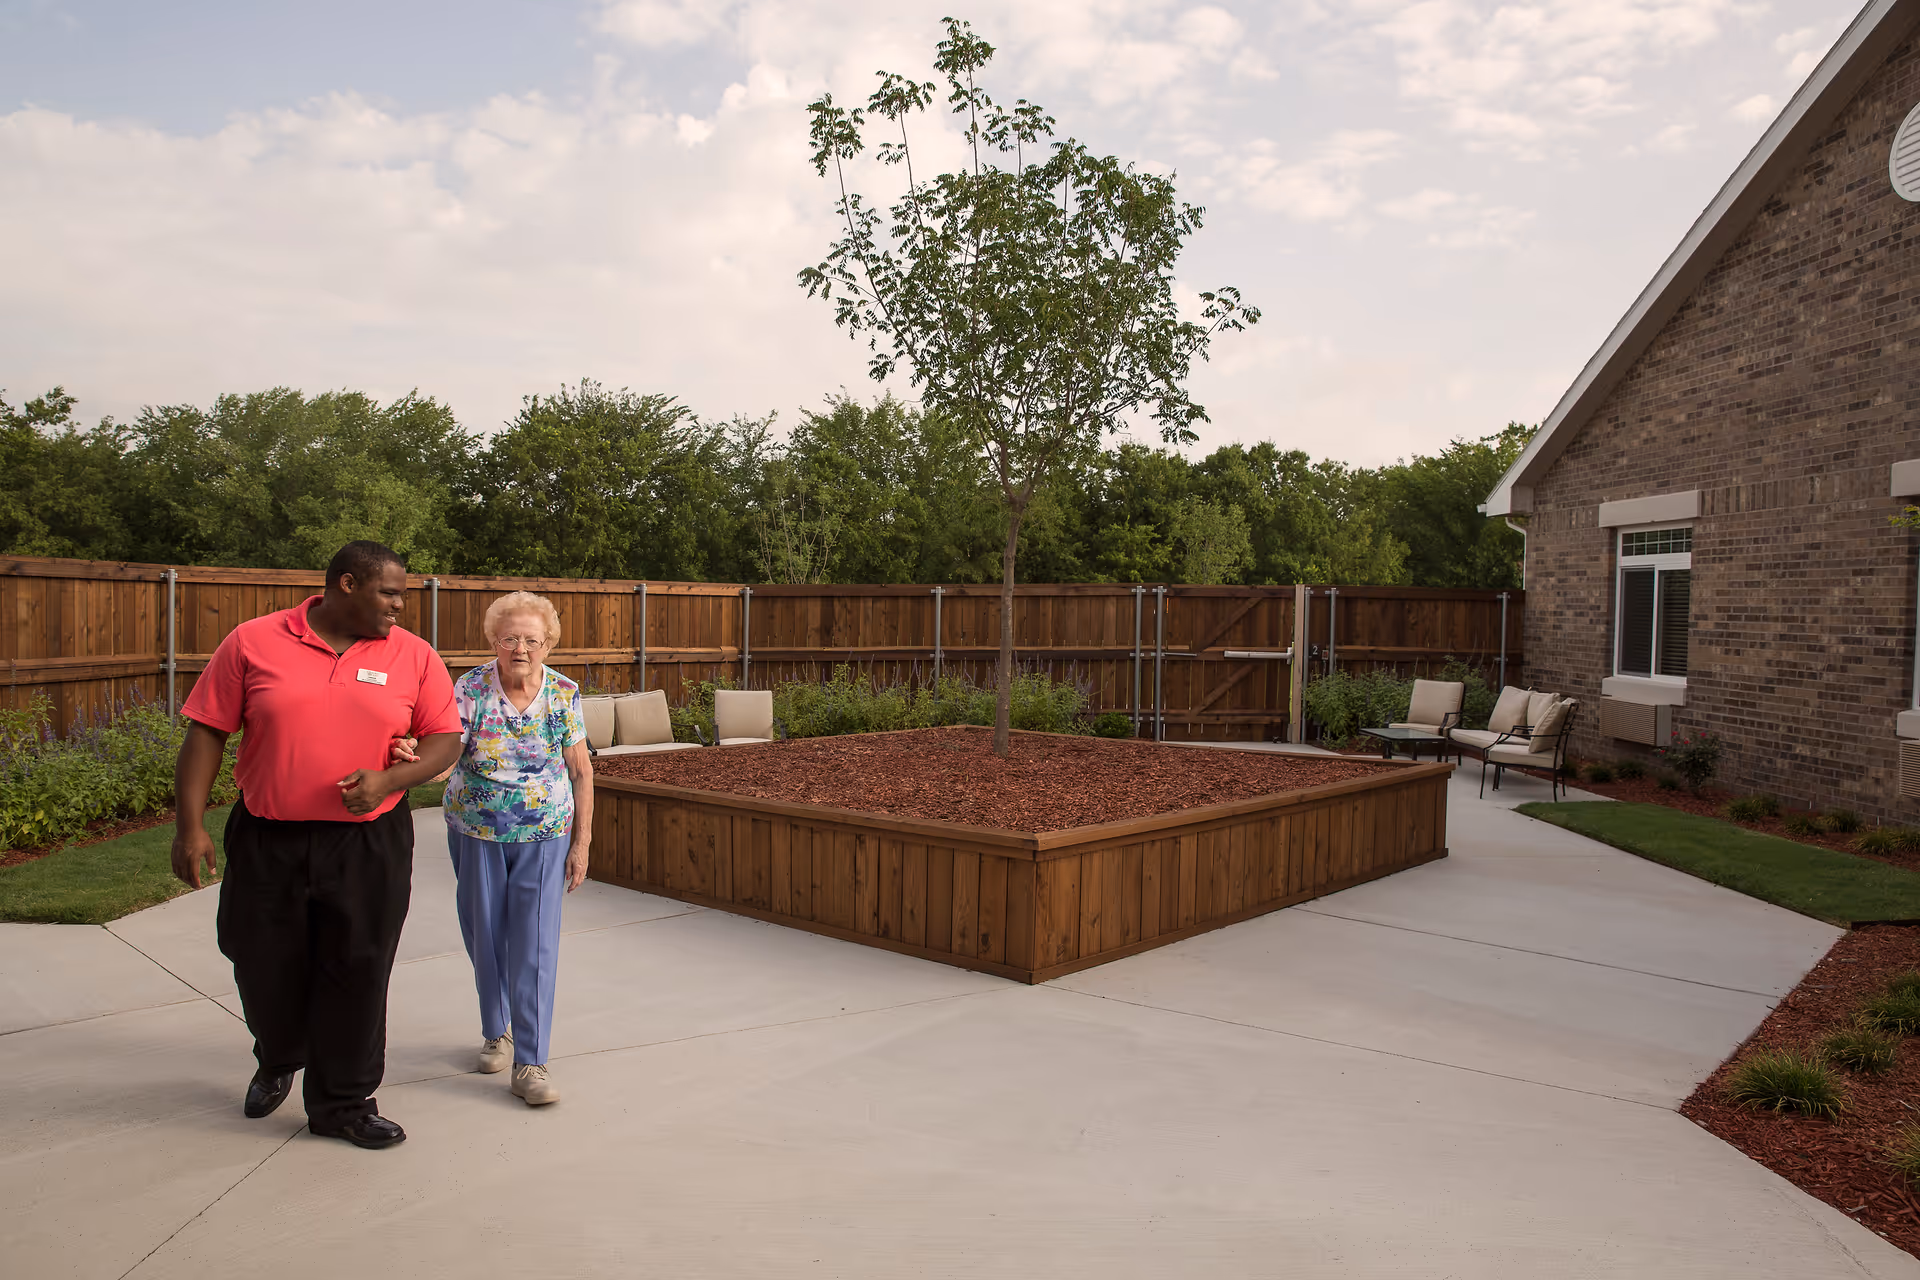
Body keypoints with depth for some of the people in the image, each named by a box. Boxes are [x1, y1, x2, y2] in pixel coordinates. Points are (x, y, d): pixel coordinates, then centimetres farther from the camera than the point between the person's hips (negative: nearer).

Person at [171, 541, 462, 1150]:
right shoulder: (252, 642, -2)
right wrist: (190, 825, -4)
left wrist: (389, 779, -16)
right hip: (267, 842, 0)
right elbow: (206, 733, 0)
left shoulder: (413, 657, 1)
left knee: (357, 971, 4)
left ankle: (343, 1102, 22)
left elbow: (445, 739, 2)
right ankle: (278, 1061, 45)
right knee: (266, 968, 13)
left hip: (368, 845, 0)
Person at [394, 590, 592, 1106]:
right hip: (476, 832, 1)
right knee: (485, 937, 12)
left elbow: (581, 771, -1)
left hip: (544, 836, -1)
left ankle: (530, 1063, 0)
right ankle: (496, 1031, 36)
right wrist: (409, 754, -46)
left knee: (535, 945, -5)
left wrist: (581, 842, -2)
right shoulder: (470, 689, -11)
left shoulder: (564, 694, -7)